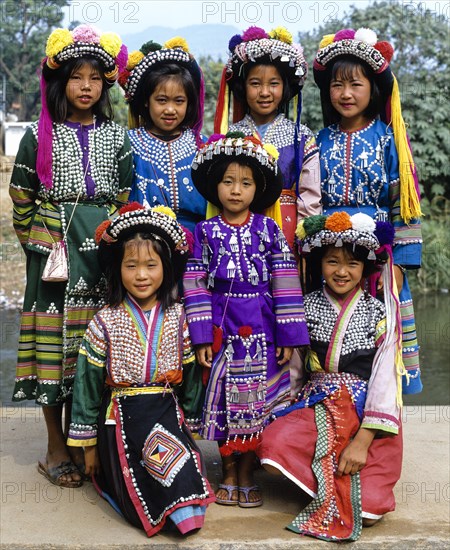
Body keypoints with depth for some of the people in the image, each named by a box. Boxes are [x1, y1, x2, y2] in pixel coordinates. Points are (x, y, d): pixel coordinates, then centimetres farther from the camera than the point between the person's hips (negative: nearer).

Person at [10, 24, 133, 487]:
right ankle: (57, 448, 11)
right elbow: (21, 198, 7)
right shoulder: (38, 136, 3)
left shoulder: (116, 137, 9)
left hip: (105, 248, 2)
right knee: (54, 337, 0)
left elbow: (128, 197, 10)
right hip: (53, 249, -2)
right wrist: (35, 240, 6)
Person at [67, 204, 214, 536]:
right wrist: (89, 444, 4)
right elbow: (88, 385, 0)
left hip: (168, 413, 2)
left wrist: (190, 422, 11)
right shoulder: (105, 322, -5)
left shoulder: (177, 318, 1)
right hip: (121, 419, -1)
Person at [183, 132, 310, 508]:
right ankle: (228, 473, 23)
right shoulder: (206, 232, 1)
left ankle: (247, 476, 20)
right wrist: (201, 337, -6)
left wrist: (288, 335, -5)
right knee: (222, 401, 7)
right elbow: (197, 285, -1)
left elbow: (285, 283, -2)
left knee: (256, 401, 5)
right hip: (221, 326, 1)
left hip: (260, 329, 0)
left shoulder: (269, 230, -1)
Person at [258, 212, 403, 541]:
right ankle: (337, 491, -6)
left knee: (368, 510, -19)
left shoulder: (379, 313, -3)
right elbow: (294, 368, 9)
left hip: (368, 415, -2)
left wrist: (363, 439, -17)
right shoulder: (307, 306, 4)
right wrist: (287, 409, -5)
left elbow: (385, 377, -9)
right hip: (317, 406, 2)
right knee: (273, 445, -29)